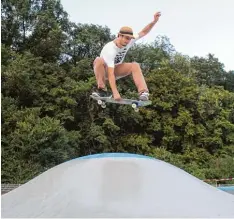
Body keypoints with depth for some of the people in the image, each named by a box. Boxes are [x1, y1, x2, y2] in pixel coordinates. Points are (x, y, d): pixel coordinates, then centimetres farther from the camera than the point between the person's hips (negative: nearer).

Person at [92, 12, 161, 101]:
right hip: (104, 71, -5)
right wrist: (115, 93, -48)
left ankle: (143, 92, -32)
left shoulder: (128, 42, -15)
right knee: (99, 60, -38)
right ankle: (102, 89, -28)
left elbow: (143, 32, -6)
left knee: (135, 65, -21)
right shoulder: (110, 49, -35)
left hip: (115, 69, 5)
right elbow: (110, 74, -41)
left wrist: (154, 21, -23)